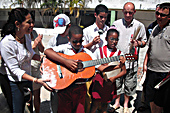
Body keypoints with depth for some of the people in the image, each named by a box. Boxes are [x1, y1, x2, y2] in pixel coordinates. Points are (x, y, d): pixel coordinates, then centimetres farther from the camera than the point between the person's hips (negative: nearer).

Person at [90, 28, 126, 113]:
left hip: (110, 83, 1)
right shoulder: (100, 51, -1)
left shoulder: (120, 54, 0)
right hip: (99, 80, -1)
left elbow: (124, 71, 3)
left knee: (104, 105, 13)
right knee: (96, 104, -1)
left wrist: (114, 78, -12)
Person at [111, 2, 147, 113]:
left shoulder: (140, 26, -2)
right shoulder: (116, 23, 1)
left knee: (129, 85, 10)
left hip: (131, 60, -1)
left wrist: (138, 43, -14)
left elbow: (144, 41, 7)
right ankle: (117, 102, 34)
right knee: (117, 83, 13)